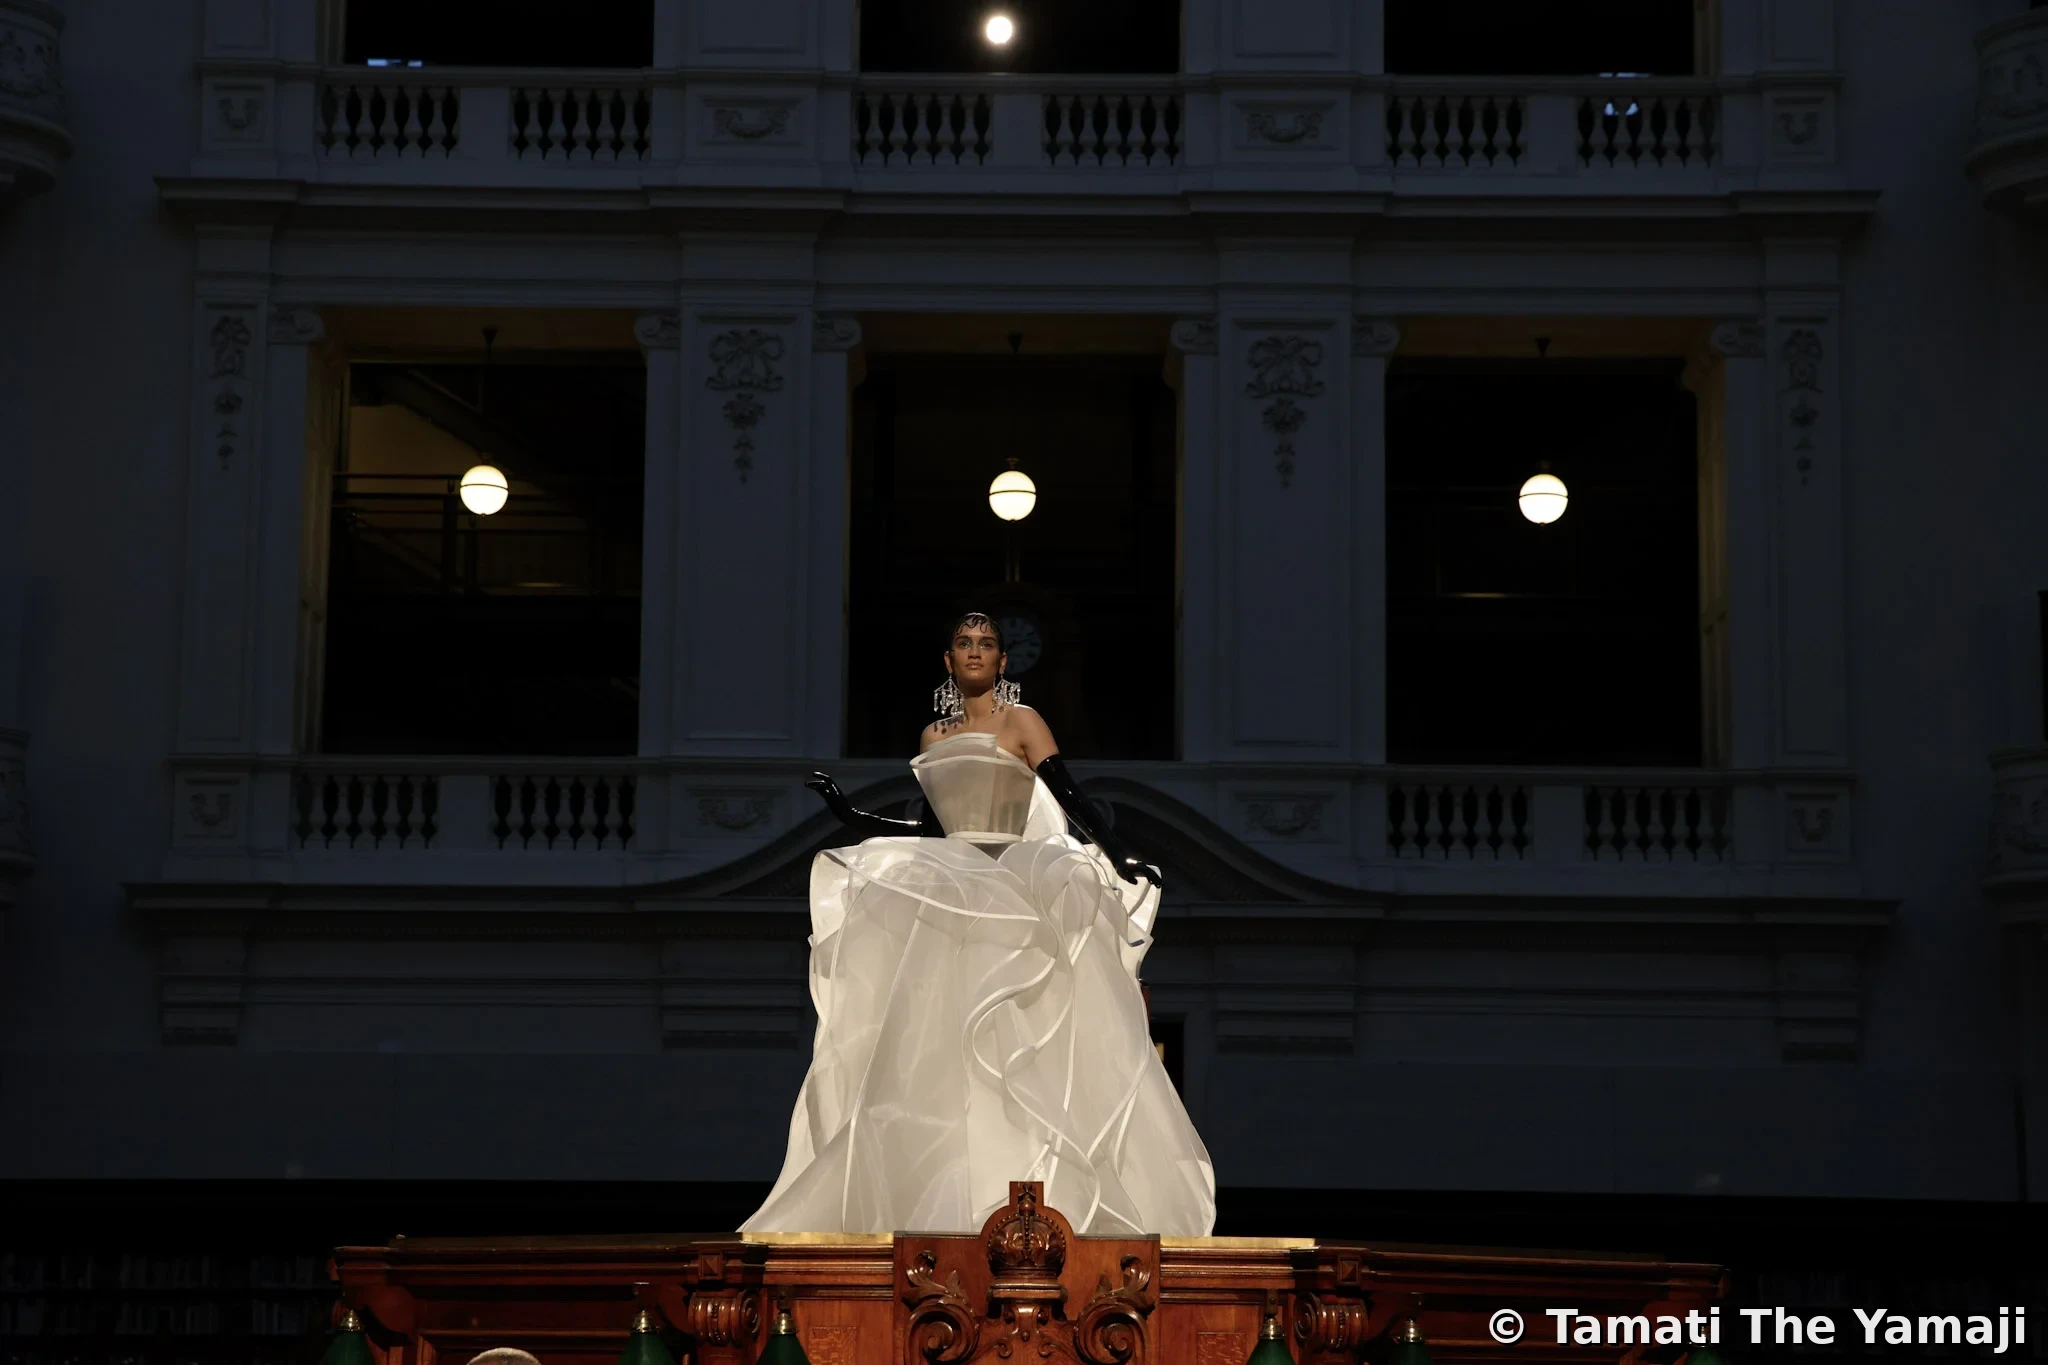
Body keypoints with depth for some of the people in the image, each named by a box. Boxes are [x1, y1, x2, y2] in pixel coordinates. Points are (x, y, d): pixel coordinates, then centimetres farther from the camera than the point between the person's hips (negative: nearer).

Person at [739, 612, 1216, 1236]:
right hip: (951, 880, 5)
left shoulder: (1020, 721, 5)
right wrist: (851, 813, 19)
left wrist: (1121, 858, -14)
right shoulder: (933, 735, 19)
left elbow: (1071, 797, -3)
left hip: (1009, 878, -5)